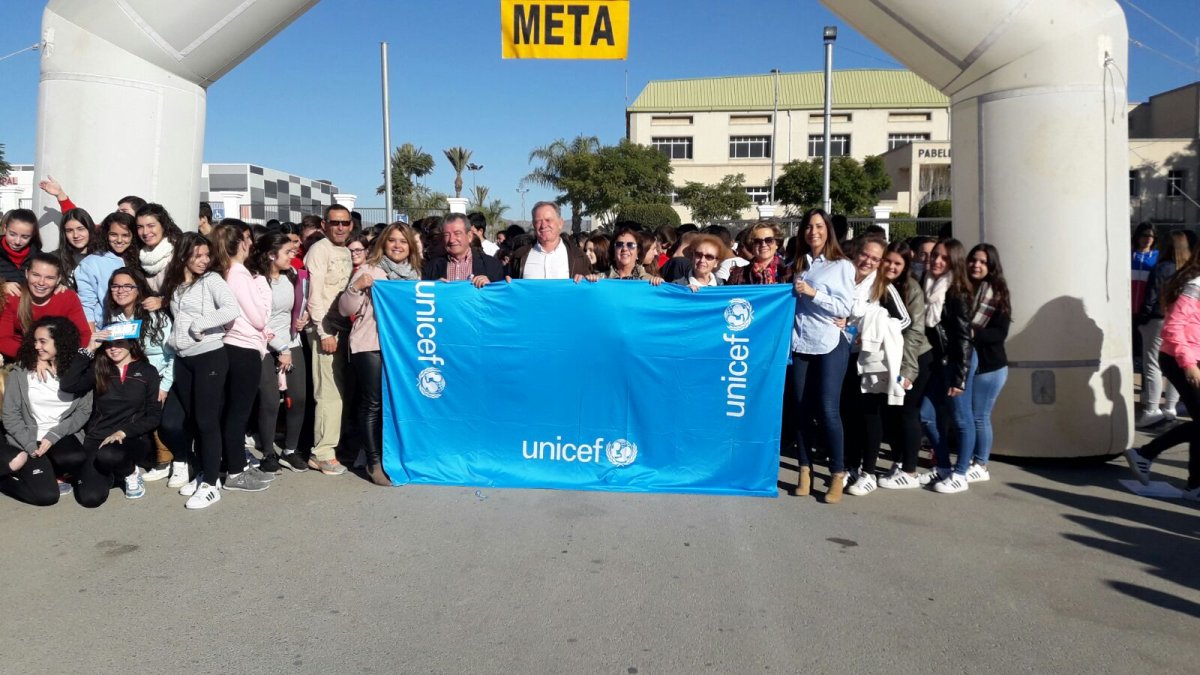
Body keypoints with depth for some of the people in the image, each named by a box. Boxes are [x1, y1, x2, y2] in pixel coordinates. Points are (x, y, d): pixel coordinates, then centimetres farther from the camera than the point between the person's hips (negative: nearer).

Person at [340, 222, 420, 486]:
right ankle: (374, 461, 6)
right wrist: (356, 288, -20)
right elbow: (346, 310, -3)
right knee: (373, 403, -3)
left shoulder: (414, 275, 13)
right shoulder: (369, 270, -1)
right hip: (371, 345, -5)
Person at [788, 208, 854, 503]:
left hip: (830, 345, -4)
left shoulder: (842, 266, 3)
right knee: (802, 408, 3)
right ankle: (805, 470, 13)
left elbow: (844, 308, -6)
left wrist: (812, 292, -14)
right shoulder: (798, 265, 14)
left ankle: (837, 474, 1)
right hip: (800, 344, 4)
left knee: (828, 409, -8)